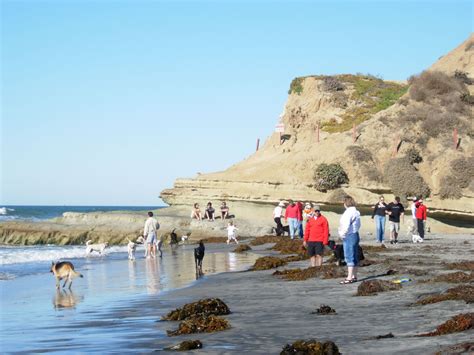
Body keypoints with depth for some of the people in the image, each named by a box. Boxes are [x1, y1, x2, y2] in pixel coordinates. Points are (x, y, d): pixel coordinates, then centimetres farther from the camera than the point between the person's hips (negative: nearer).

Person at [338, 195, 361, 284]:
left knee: (349, 257, -7)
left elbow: (346, 226, -23)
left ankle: (350, 277, -7)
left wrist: (342, 234, -6)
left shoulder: (348, 212, -17)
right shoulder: (356, 212, 13)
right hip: (355, 234, 10)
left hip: (349, 236, -10)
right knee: (354, 257, 14)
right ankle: (354, 276, 21)